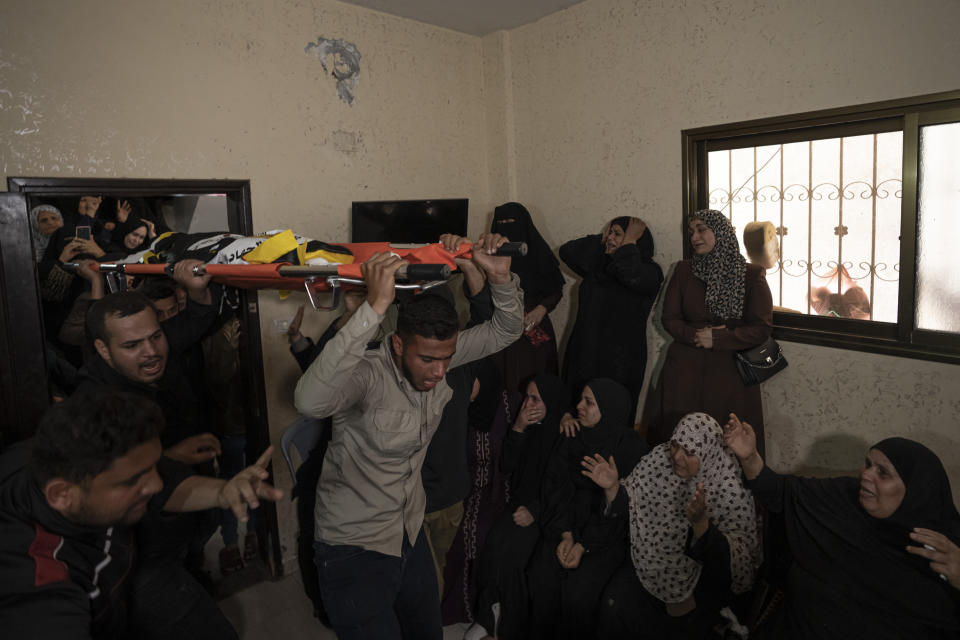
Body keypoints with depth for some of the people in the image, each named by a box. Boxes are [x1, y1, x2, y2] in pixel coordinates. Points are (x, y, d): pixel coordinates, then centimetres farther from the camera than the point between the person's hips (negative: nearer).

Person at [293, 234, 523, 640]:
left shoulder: (437, 354, -10)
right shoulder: (368, 375, -29)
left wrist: (501, 278, -24)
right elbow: (310, 401, -50)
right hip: (354, 547, -6)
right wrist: (375, 307, -54)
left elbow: (504, 332, -3)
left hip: (410, 534, 7)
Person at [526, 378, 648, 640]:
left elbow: (620, 509, -10)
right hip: (566, 524, 3)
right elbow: (555, 484, 3)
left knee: (578, 591, -23)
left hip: (608, 536, -3)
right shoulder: (573, 437, 4)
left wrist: (584, 546, -13)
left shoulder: (632, 449, -9)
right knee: (542, 579, -18)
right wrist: (566, 534, -8)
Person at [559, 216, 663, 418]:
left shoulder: (649, 271, -4)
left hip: (619, 361, -5)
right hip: (584, 356, 6)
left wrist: (630, 241, -13)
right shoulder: (599, 266, 14)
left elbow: (630, 275, -26)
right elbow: (566, 251, 13)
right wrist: (600, 241, 10)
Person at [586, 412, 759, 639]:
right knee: (615, 607, -14)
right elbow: (629, 507, 2)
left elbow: (740, 560, -26)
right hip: (652, 559, 3)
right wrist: (612, 486, -18)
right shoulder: (659, 460, -9)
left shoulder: (730, 492, -20)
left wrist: (700, 521, -40)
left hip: (701, 574, -3)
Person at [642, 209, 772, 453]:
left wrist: (716, 339, -13)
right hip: (684, 371, 2)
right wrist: (694, 335, -14)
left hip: (730, 372, -1)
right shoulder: (684, 271, 8)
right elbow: (669, 319, 5)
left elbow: (762, 328, -4)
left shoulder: (752, 275, 0)